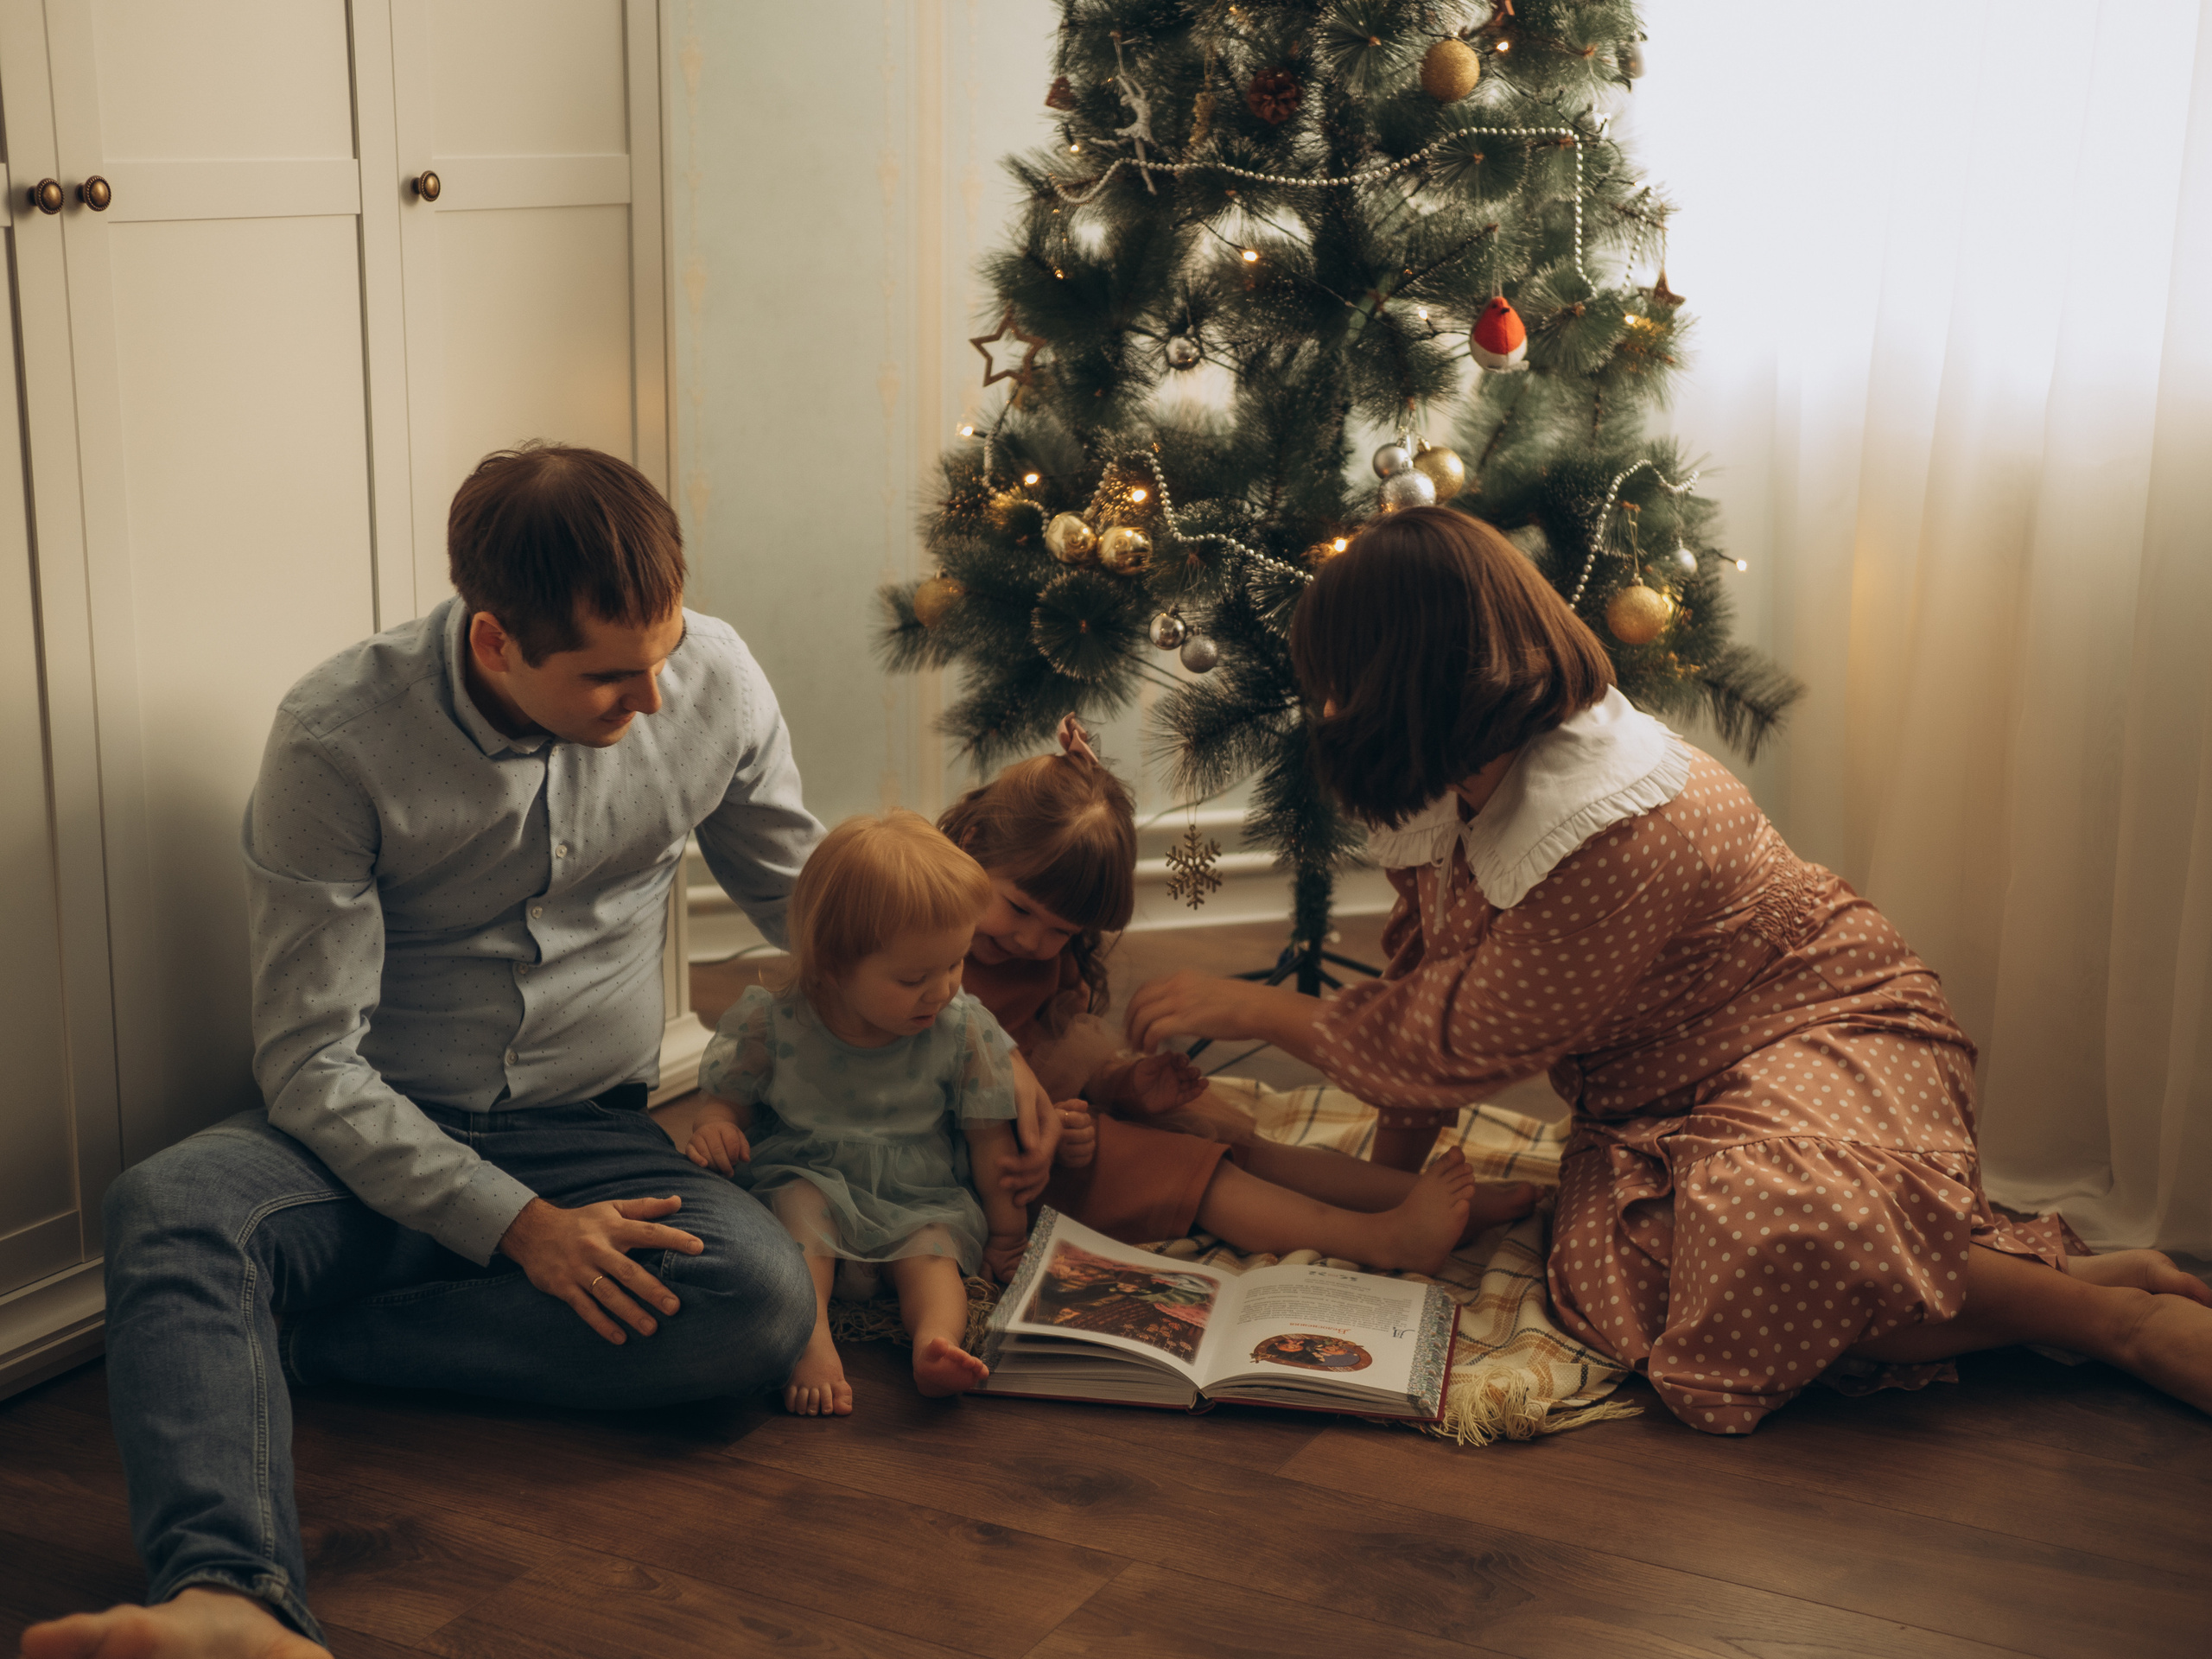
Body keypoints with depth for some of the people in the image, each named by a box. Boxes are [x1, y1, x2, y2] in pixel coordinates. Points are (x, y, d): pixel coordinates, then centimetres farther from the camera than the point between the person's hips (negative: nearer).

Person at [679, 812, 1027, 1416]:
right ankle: (813, 1346, -51)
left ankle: (936, 1341, -53)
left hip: (922, 1200, 1)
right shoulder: (772, 1025, -11)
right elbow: (726, 1098, 1)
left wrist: (1006, 1231, 6)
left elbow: (990, 1136, 2)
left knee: (933, 1249, -28)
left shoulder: (963, 1030, -7)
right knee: (801, 1213, -32)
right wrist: (713, 1126, -25)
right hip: (806, 1179, -1)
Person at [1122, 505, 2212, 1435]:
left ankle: (2108, 1308, -17)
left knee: (1787, 1233, -41)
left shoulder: (1627, 825, -28)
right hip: (1660, 1099, 8)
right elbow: (1425, 991, 9)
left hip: (1828, 1034, -8)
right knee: (1615, 1280, -25)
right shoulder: (1455, 794, 0)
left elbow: (1466, 1039, -20)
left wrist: (1250, 1009, -11)